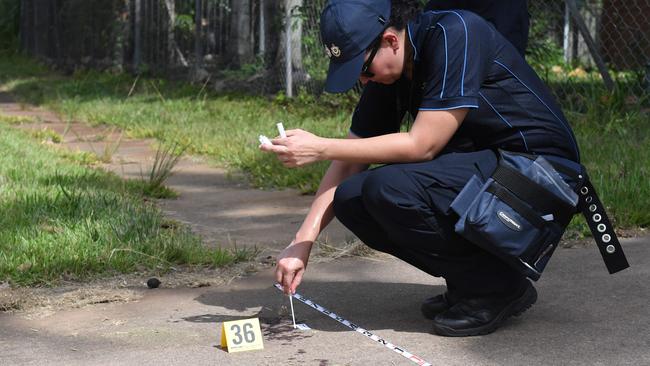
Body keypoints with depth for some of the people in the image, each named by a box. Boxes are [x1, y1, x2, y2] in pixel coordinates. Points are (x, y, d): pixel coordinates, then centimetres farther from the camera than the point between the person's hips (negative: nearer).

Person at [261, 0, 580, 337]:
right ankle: (466, 282, 5)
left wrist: (320, 148, -22)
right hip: (475, 170, 8)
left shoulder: (456, 35, -20)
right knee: (350, 198, -7)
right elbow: (348, 166, 5)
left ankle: (498, 287, -9)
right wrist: (302, 243, -4)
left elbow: (421, 145, -24)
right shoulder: (386, 72, 3)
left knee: (389, 189, -27)